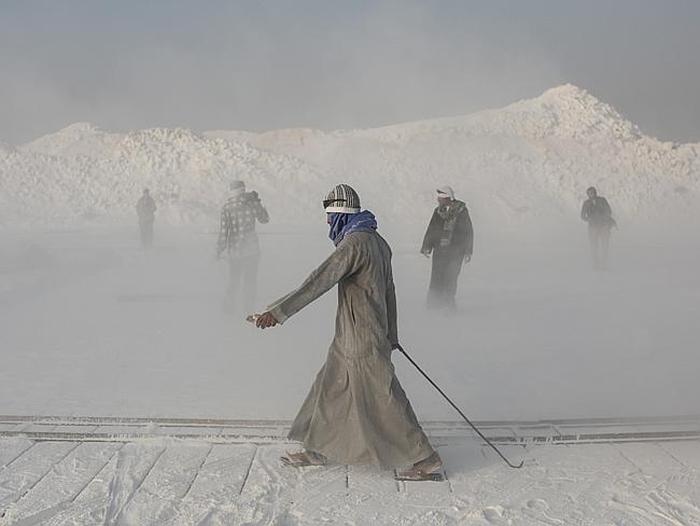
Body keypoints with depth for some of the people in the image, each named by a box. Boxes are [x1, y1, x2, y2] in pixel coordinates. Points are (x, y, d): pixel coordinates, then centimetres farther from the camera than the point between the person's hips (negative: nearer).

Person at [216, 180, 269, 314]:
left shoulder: (226, 207, -9)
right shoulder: (252, 202, -8)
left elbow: (223, 231, -9)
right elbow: (264, 219, 7)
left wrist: (219, 250, 1)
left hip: (234, 249, 0)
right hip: (251, 248, 0)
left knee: (234, 280, 16)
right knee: (250, 281, 14)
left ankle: (231, 309, 24)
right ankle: (248, 309, 19)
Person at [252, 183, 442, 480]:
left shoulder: (354, 243, -20)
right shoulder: (378, 242, 10)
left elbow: (320, 281, -28)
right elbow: (389, 291, 17)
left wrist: (279, 312, -32)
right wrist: (391, 335, 26)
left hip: (361, 340, -10)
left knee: (382, 399, -2)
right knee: (330, 388, 17)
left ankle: (426, 459, 6)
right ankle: (318, 450, 29)